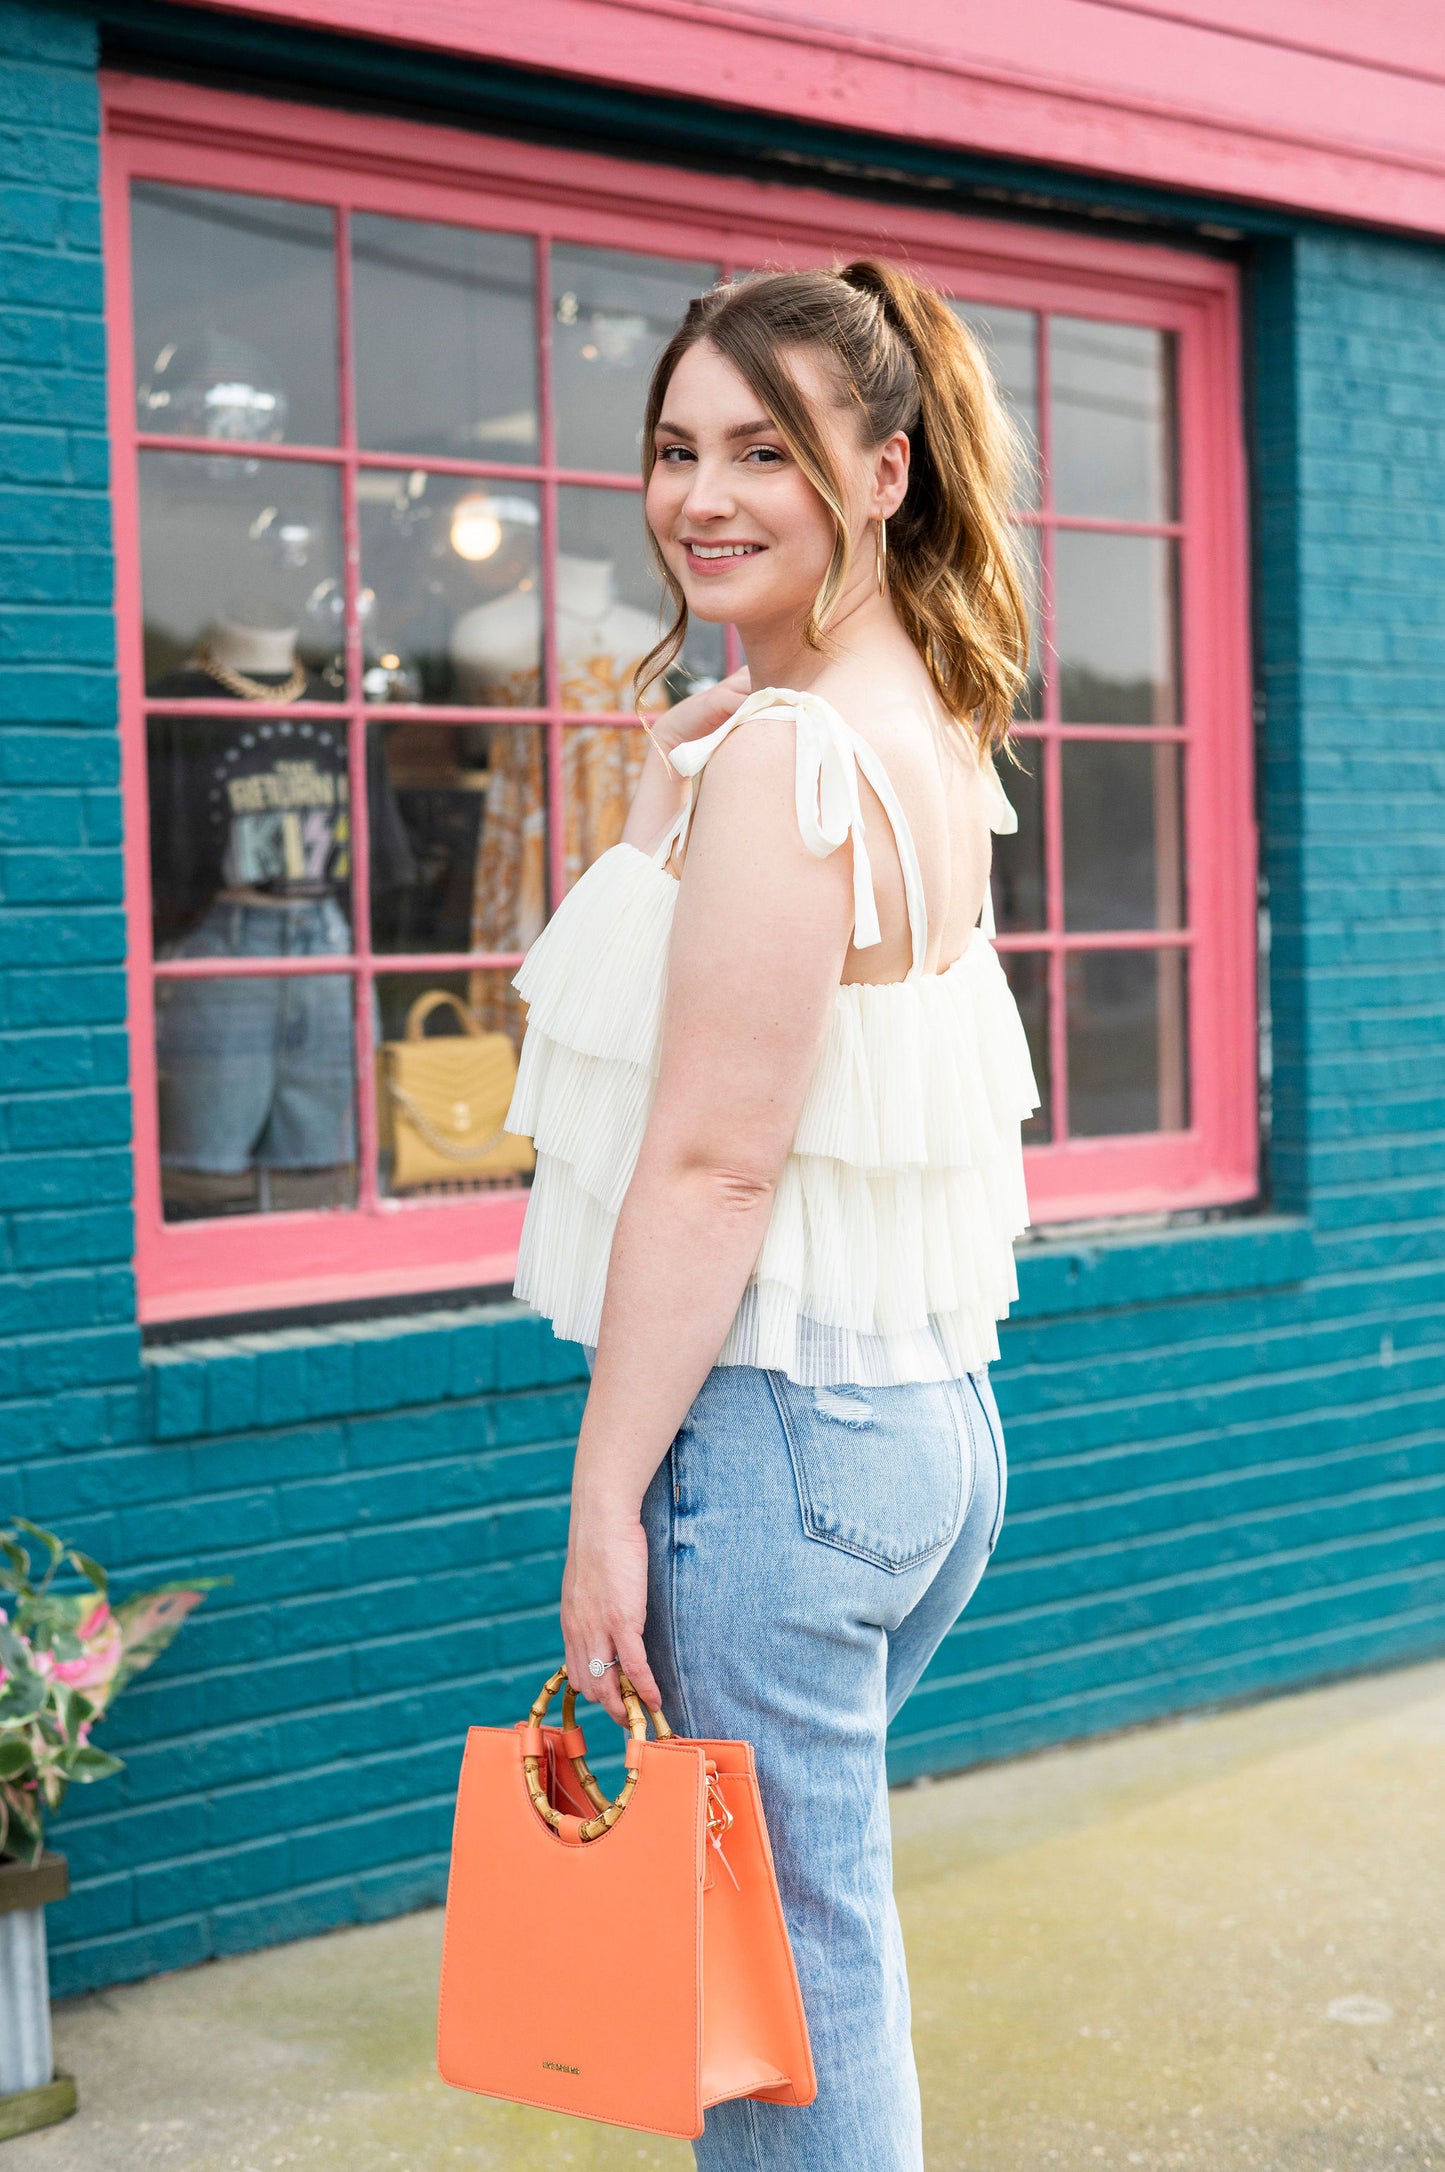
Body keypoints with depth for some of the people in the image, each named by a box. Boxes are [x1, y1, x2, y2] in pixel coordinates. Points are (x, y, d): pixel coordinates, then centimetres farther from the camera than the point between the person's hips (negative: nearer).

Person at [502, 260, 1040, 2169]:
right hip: (938, 1417, 10)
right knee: (796, 1933, 21)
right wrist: (679, 792, 10)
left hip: (777, 1431, -10)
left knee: (798, 1977, 2)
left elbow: (710, 1163, -20)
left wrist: (606, 1500, -15)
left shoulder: (785, 759, -18)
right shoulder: (935, 735, 10)